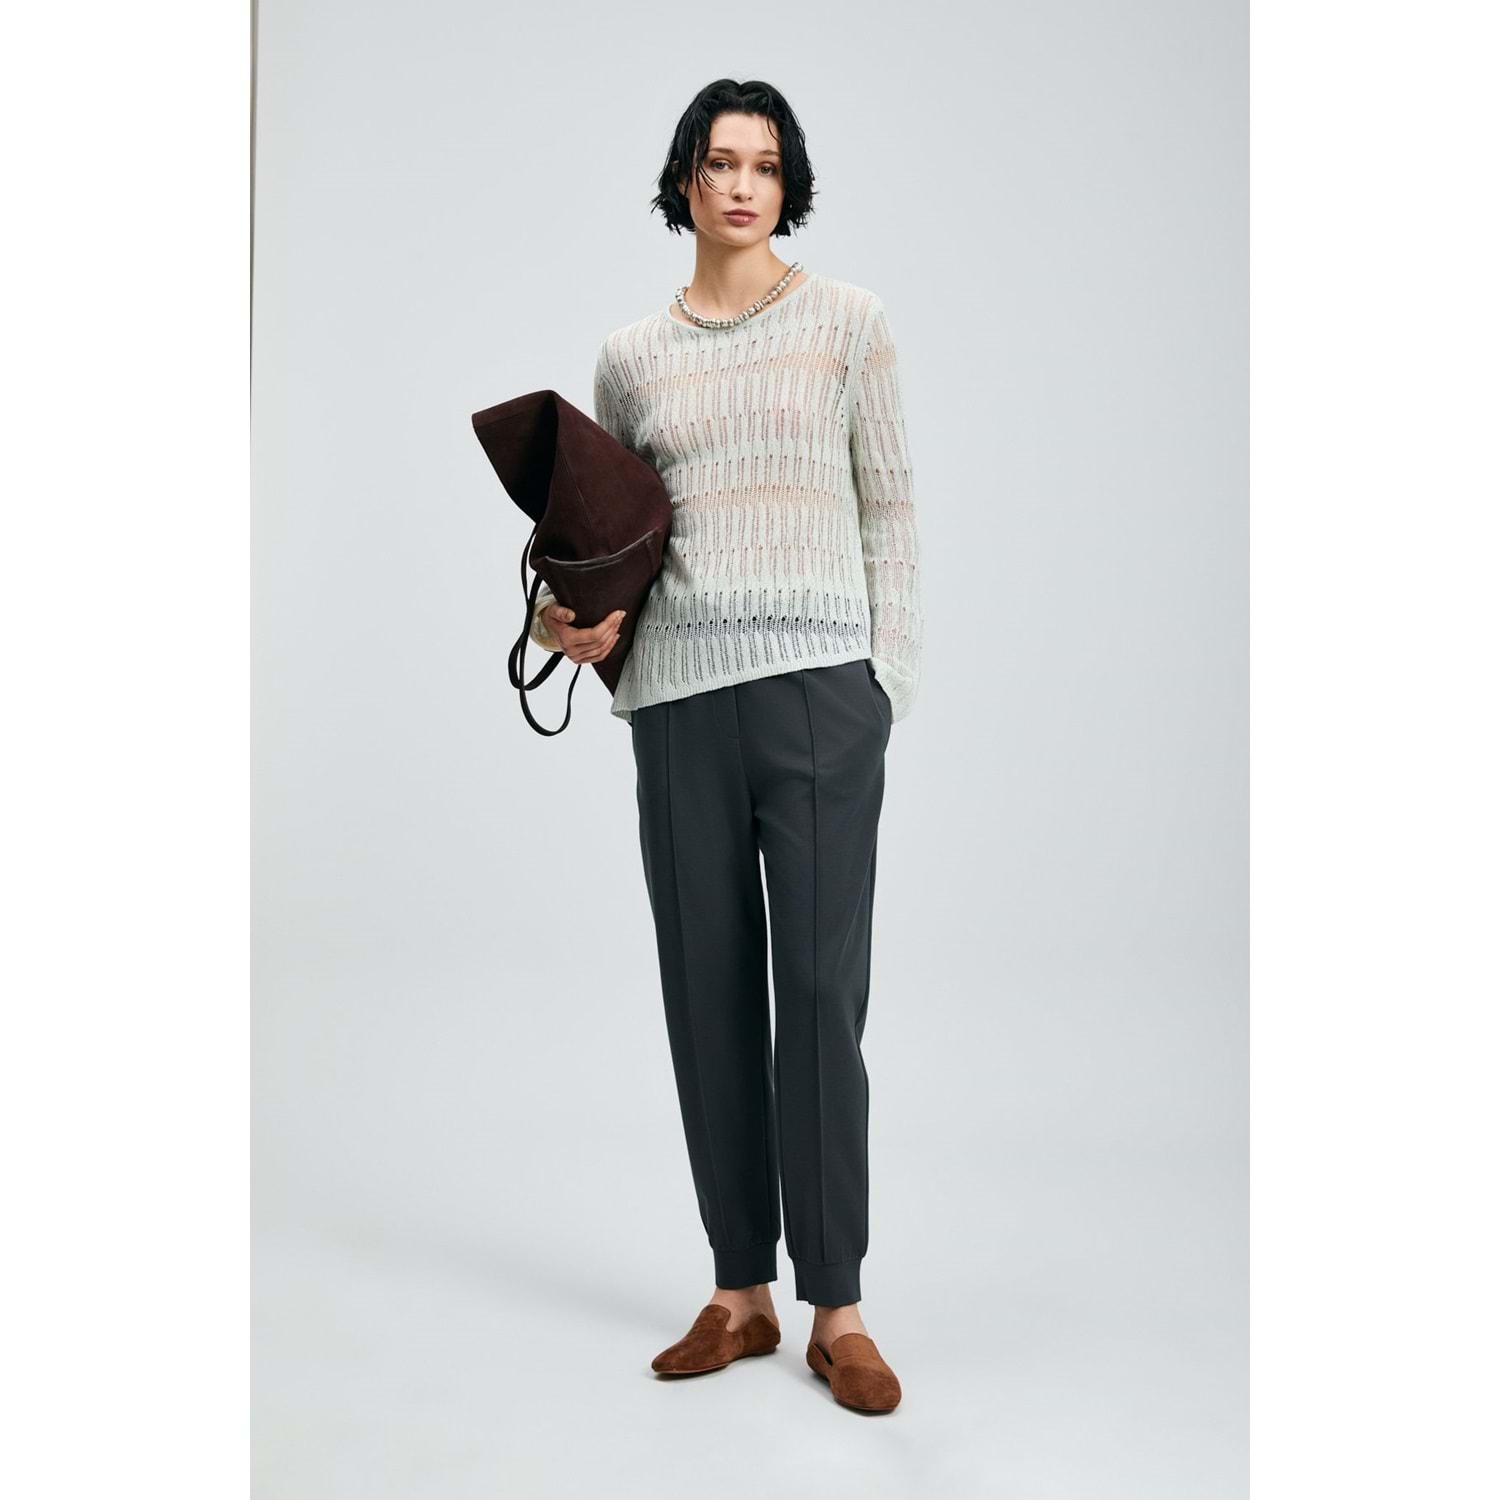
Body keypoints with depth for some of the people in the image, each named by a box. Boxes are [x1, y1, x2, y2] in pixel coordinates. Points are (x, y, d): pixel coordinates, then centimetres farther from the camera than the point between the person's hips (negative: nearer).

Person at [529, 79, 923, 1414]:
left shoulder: (848, 323, 7)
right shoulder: (631, 357, 14)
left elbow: (891, 509, 5)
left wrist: (890, 682, -3)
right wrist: (565, 618, -2)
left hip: (820, 687, -3)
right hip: (678, 696, 3)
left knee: (821, 992, -3)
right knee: (707, 992, 6)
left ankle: (837, 1310, 9)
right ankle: (741, 1292, 19)